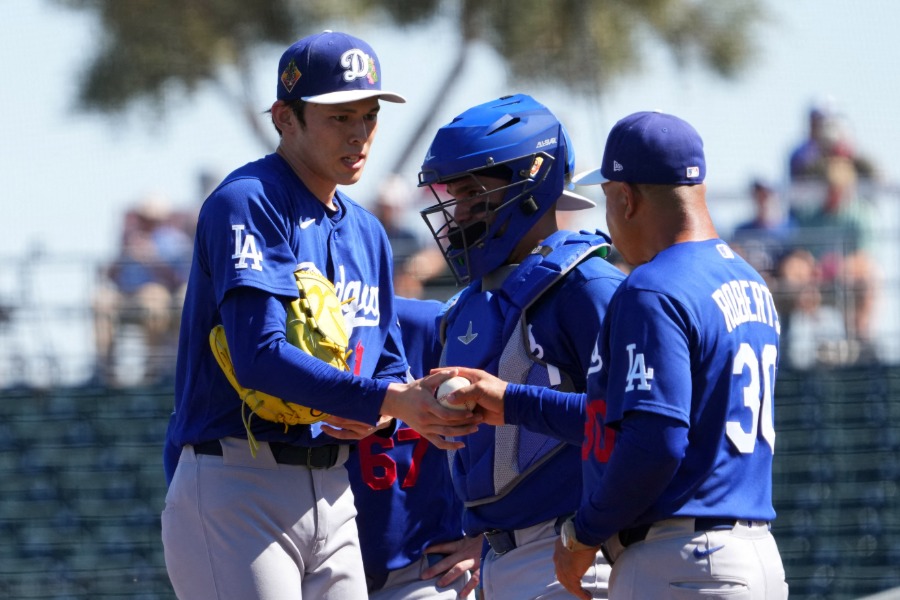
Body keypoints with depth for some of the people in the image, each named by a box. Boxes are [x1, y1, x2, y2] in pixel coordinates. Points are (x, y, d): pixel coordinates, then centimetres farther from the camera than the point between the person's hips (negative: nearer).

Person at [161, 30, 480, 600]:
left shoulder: (366, 232, 18)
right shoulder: (247, 205, -10)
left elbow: (389, 363, 20)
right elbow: (259, 355, -22)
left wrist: (376, 416, -5)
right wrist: (391, 399, -28)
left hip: (332, 492, 8)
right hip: (237, 491, -8)